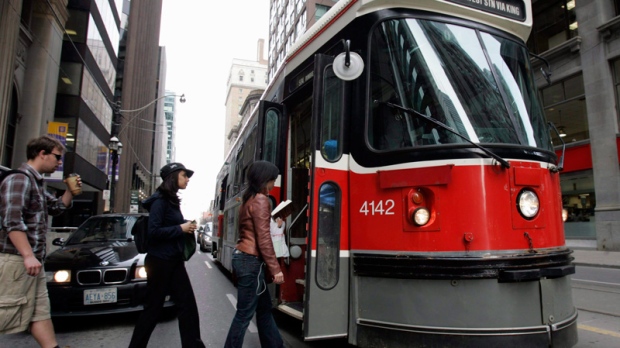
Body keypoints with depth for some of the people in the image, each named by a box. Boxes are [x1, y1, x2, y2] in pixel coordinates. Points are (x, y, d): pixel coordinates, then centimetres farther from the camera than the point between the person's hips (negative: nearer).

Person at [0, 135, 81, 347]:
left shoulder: (36, 183, 17)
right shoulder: (19, 179, -13)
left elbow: (57, 208, 29)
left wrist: (71, 190, 12)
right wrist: (28, 256, -27)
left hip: (33, 260, 10)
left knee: (40, 312, 12)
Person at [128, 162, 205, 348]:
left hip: (174, 261, 8)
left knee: (187, 304, 7)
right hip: (160, 261, -8)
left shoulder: (172, 201, 13)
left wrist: (186, 227, 0)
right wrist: (180, 228, -17)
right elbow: (153, 231, -20)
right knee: (153, 308, 5)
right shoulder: (160, 200, -13)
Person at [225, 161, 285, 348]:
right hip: (251, 261, -10)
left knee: (264, 308, 17)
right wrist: (275, 268, -16)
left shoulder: (248, 199, 15)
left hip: (242, 257, 10)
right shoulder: (261, 200, -13)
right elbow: (263, 238, -18)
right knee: (245, 313, 0)